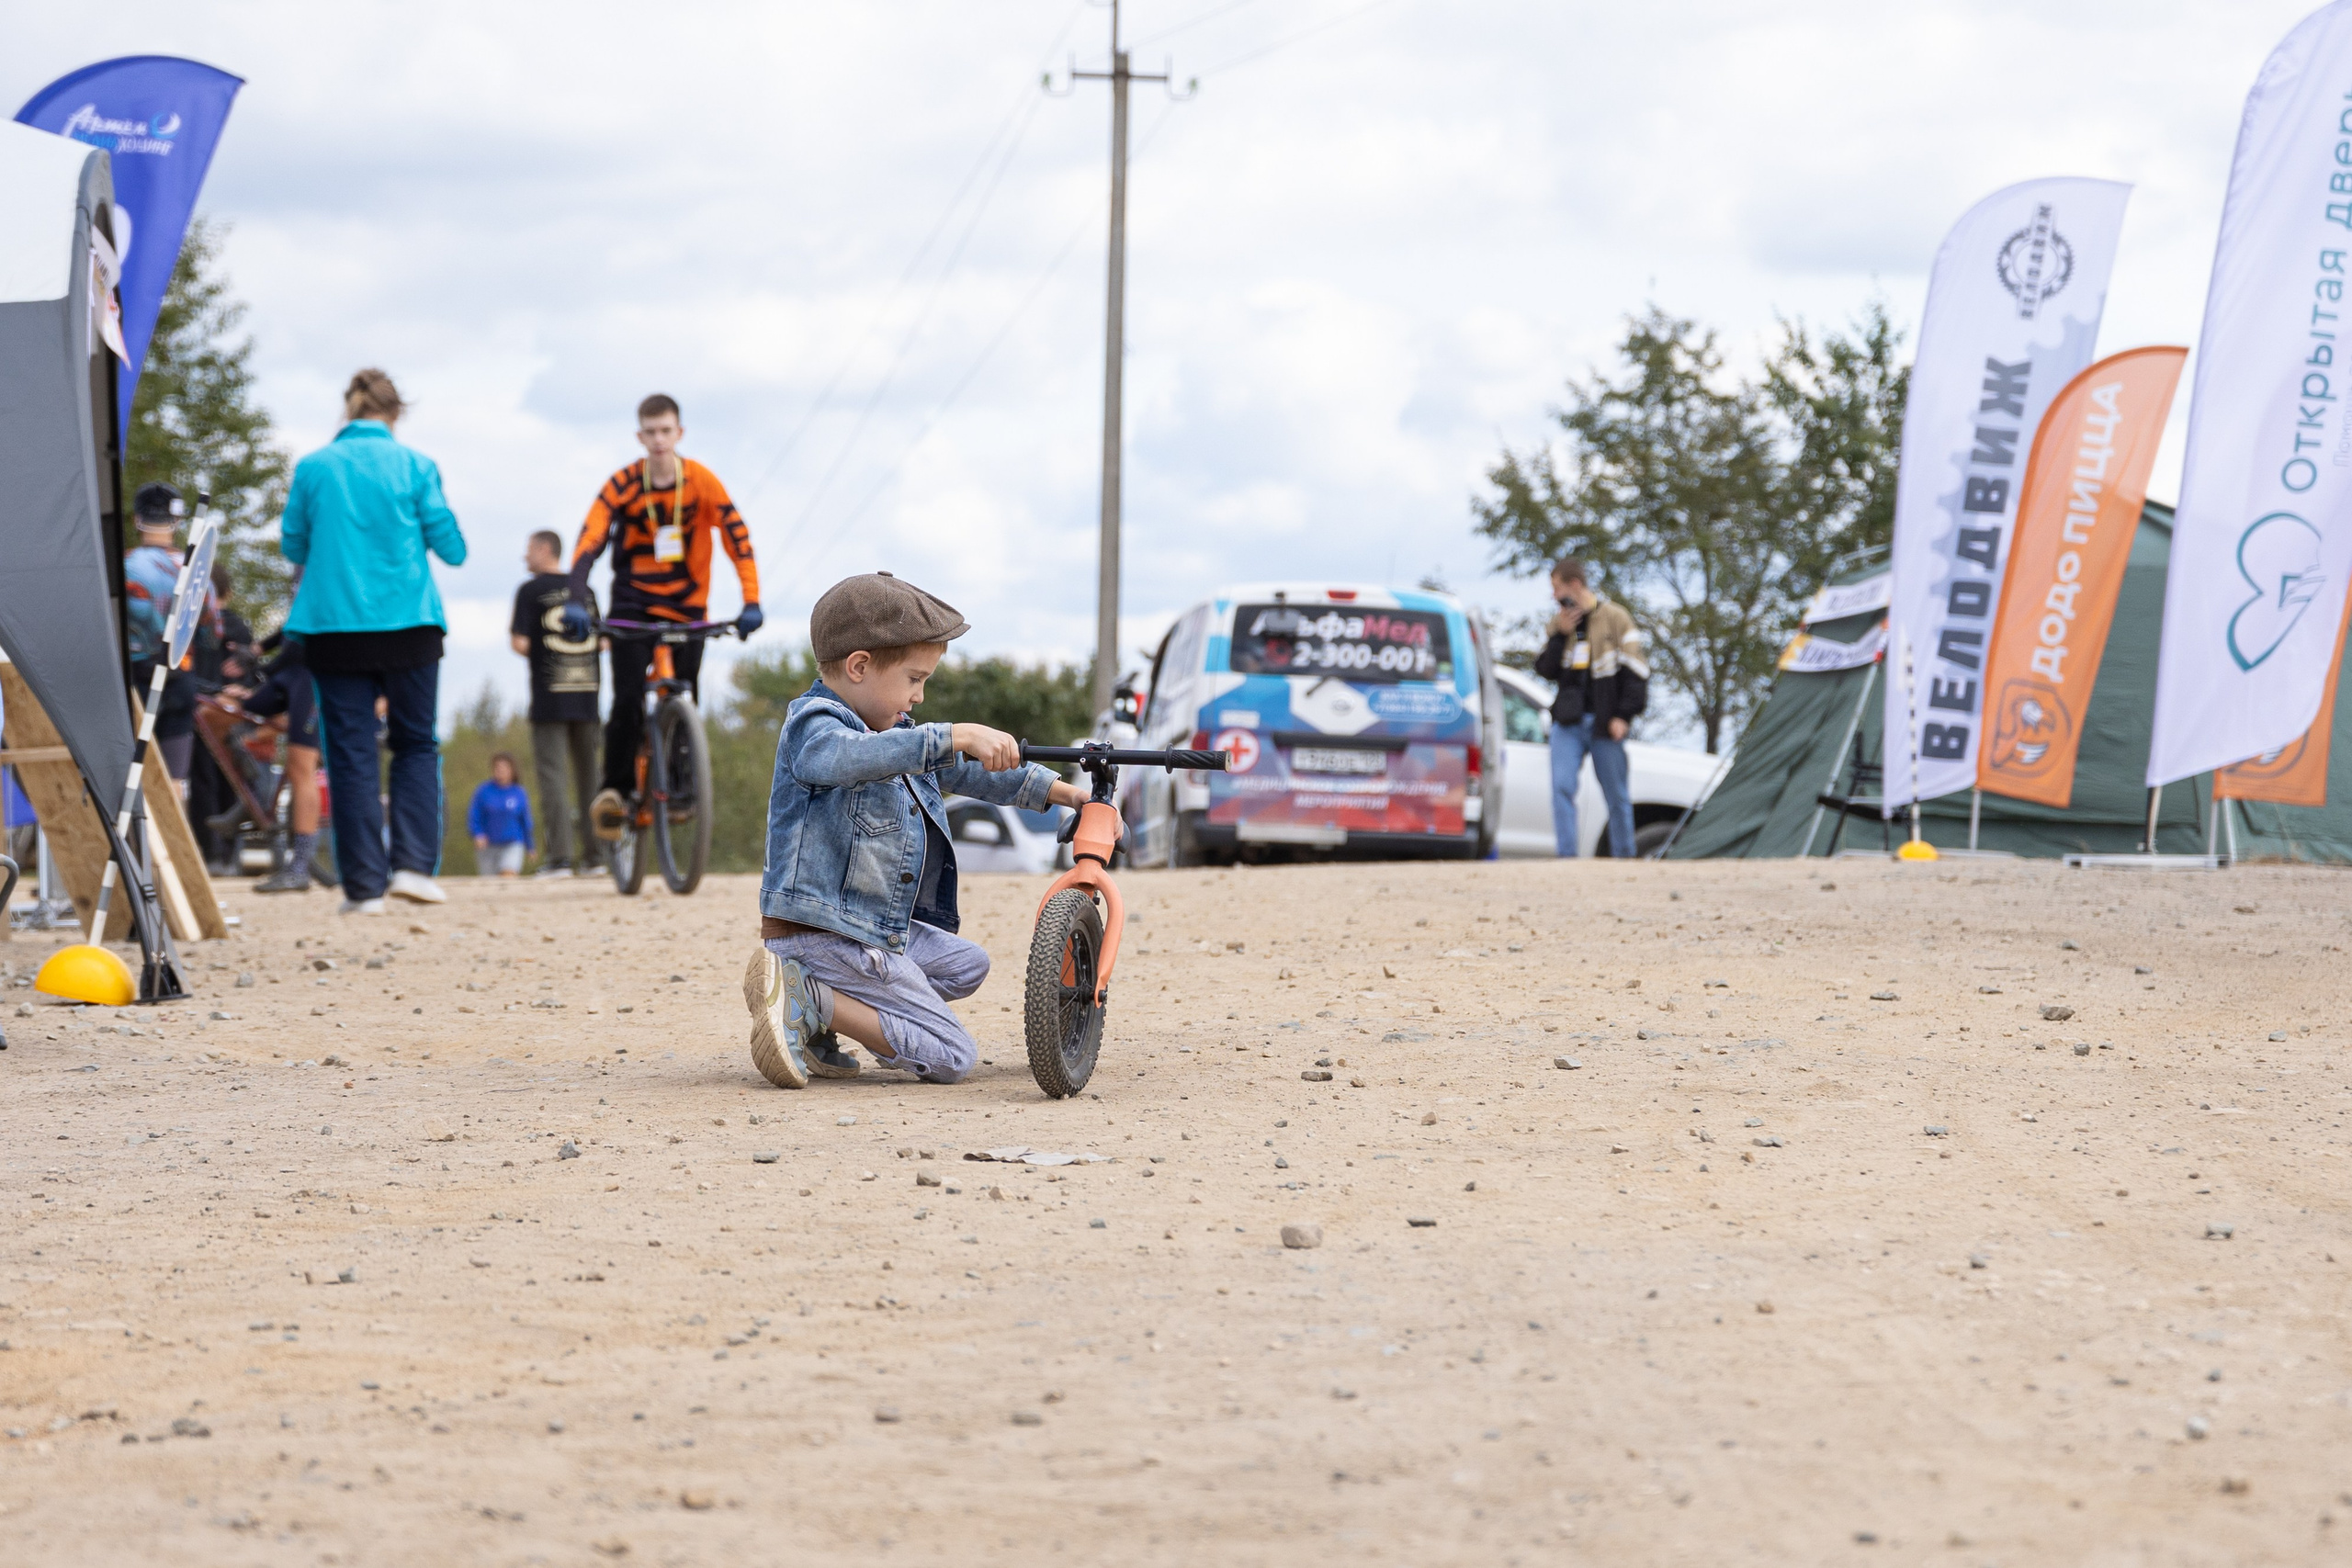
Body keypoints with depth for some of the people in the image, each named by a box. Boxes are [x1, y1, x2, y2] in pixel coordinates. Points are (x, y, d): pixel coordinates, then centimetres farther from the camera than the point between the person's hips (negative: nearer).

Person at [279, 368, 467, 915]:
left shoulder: (313, 468, 1)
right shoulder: (415, 466, -1)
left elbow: (292, 545, 10)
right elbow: (451, 546, 1)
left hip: (334, 625, 0)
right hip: (408, 622, 0)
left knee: (350, 752, 4)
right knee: (416, 744, 13)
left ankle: (364, 885, 1)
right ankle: (413, 864, -2)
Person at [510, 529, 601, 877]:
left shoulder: (531, 591, -4)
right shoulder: (584, 590, 12)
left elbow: (521, 643, -11)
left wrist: (513, 635, 10)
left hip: (549, 697, -5)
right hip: (586, 695, 5)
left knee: (551, 774, -4)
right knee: (588, 773, 12)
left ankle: (559, 857, -12)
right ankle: (595, 852, 10)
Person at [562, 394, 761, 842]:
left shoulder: (701, 482, -8)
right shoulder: (622, 485, -11)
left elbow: (737, 537, -10)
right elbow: (589, 542, -20)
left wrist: (751, 602, -20)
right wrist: (576, 602, -34)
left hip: (686, 606, 1)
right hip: (633, 605, -1)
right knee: (628, 701, -16)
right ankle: (615, 789, -5)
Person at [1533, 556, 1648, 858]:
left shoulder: (1615, 618, -3)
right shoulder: (1559, 622, 12)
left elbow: (1636, 671, -4)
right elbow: (1545, 669, 9)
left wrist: (1624, 715, -12)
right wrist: (1560, 635, -5)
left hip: (1603, 722, -3)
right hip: (1568, 721, 3)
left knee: (1617, 796, 4)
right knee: (1562, 787, -11)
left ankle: (1624, 856, 14)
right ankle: (1566, 857, -12)